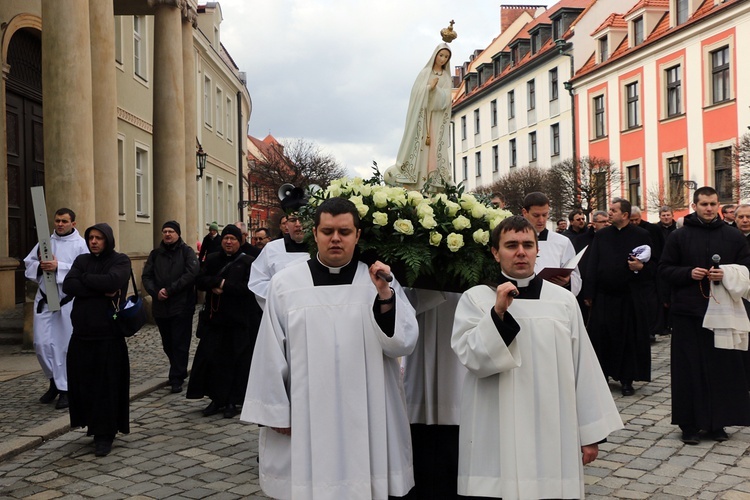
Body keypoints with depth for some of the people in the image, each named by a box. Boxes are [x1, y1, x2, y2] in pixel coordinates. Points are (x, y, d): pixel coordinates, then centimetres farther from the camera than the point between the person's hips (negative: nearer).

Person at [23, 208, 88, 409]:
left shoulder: (80, 244, -4)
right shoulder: (46, 241, 9)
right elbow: (28, 262, 10)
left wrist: (58, 267, -22)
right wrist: (40, 266, -11)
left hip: (68, 301, -4)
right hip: (44, 299, 4)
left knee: (66, 346, 1)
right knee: (42, 344, 4)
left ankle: (65, 389, 14)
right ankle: (55, 381, 25)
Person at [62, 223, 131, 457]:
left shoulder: (120, 260, -2)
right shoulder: (82, 260, 10)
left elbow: (111, 281, -22)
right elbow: (67, 285, -6)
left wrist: (84, 278, -7)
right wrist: (101, 291, -16)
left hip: (109, 334, -4)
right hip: (82, 332, 4)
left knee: (107, 384, 0)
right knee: (82, 380, 5)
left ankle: (104, 434, 9)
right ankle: (93, 424, 25)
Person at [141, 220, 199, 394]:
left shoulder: (187, 252, 0)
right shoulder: (155, 254, 11)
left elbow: (192, 273, -14)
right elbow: (146, 276, 6)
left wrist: (169, 290, -18)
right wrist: (156, 292, -14)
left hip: (182, 306, -4)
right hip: (160, 307, 4)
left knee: (180, 345, -3)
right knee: (168, 345, 13)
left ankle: (176, 379, 3)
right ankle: (180, 372, 31)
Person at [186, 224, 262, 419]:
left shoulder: (247, 262, -1)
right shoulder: (212, 259, 12)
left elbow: (248, 287, -13)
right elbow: (200, 280, 1)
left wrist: (223, 287, -14)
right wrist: (219, 281, -15)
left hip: (238, 320, -4)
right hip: (214, 317, 4)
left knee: (236, 361, 1)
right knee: (212, 358, 1)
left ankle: (232, 401, 11)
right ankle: (216, 399, 13)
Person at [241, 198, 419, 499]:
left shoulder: (380, 281, 2)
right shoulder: (285, 284, -1)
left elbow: (403, 343, -7)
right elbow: (270, 354, 2)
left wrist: (384, 295, -20)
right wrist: (275, 412, 2)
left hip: (365, 420, 1)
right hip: (303, 421, 0)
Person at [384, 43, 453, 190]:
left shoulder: (447, 78, 14)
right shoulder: (425, 73, 8)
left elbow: (446, 98, -2)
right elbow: (417, 92, -4)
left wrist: (435, 88, -17)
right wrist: (429, 87, -17)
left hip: (438, 119, 2)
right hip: (422, 115, -2)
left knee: (436, 149, -4)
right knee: (418, 146, -9)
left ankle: (437, 183, -9)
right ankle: (408, 186, -11)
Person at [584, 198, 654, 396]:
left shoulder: (641, 235, 0)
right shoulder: (601, 236, 8)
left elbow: (654, 265, 2)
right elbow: (592, 266, 6)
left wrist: (641, 267, -20)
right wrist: (589, 294, 1)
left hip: (631, 298, -2)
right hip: (604, 296, 2)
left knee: (630, 339, 3)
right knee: (602, 338, 3)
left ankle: (627, 379, 14)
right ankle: (602, 375, 17)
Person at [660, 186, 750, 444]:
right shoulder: (679, 236, 4)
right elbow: (664, 268, 5)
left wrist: (726, 274, -12)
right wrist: (688, 273, -12)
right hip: (688, 311, -1)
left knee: (722, 366, 4)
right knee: (689, 369, 1)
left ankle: (717, 423, 15)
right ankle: (690, 424, 9)